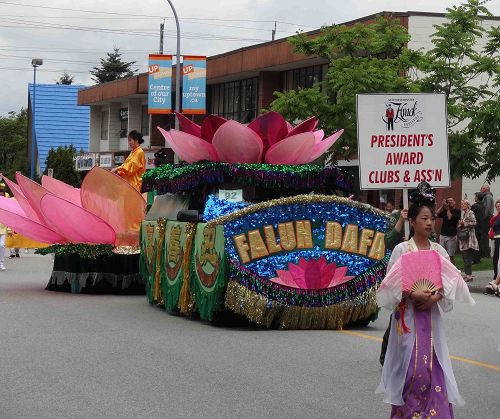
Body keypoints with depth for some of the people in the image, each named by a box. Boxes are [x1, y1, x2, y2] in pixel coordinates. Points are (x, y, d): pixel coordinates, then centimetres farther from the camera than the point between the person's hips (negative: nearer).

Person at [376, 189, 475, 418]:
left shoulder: (439, 251, 7)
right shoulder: (402, 249, -4)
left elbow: (450, 282, 3)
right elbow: (392, 284, -8)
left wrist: (436, 297, -15)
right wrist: (413, 294, -21)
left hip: (431, 314, 3)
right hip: (408, 315, -3)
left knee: (433, 367, 0)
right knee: (411, 367, -7)